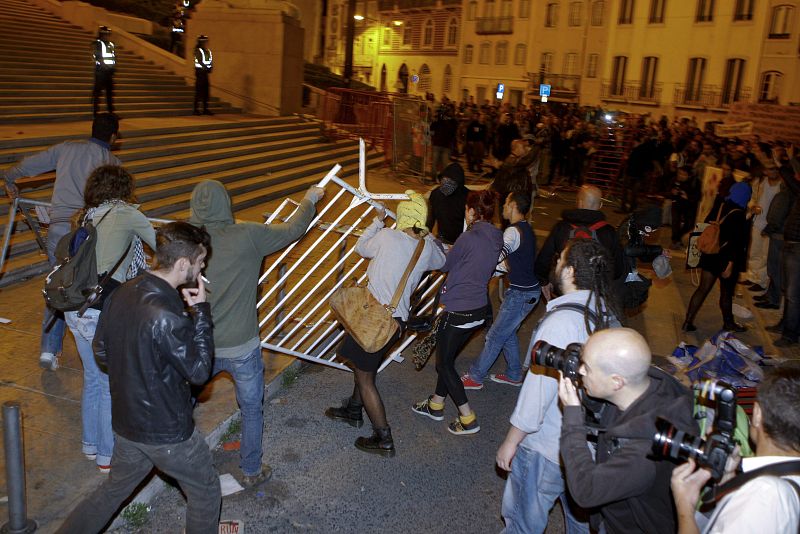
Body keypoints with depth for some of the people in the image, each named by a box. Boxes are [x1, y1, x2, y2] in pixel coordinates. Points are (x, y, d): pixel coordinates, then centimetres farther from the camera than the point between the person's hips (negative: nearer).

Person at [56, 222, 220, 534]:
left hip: (125, 423, 7)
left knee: (113, 491, 29)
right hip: (168, 432, -7)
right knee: (206, 493, 18)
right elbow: (199, 371, -18)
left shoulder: (120, 294, -6)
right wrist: (201, 311, -16)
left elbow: (101, 352, 7)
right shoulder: (168, 318, -32)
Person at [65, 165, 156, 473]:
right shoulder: (126, 214, -6)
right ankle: (109, 456, 22)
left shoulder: (88, 218, 13)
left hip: (75, 308, 7)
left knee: (92, 378, 24)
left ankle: (91, 445, 40)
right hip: (105, 313, -7)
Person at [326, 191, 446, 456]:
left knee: (365, 377, 5)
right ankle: (354, 410, 46)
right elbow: (442, 260, 24)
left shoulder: (387, 236, -13)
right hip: (398, 319, 7)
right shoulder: (427, 249, 0)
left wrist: (377, 222, 21)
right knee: (363, 364, 28)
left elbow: (361, 247, 8)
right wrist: (427, 235, 27)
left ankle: (383, 440, 10)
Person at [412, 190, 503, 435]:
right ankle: (436, 405, 39)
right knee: (448, 358, 23)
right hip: (479, 310, 8)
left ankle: (468, 419, 11)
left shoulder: (468, 238, -20)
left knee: (444, 363, 8)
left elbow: (445, 265, -6)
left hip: (458, 311, -8)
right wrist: (450, 250, 14)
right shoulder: (495, 239, 3)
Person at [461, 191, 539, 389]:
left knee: (495, 336, 1)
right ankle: (514, 375, 32)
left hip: (520, 294, -9)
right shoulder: (527, 229, 11)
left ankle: (475, 377, 11)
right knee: (507, 333, 21)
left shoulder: (513, 231, -19)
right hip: (529, 290, 9)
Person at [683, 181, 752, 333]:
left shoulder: (719, 206, 0)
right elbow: (736, 242, -21)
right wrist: (730, 265, -20)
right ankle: (728, 323, 31)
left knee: (703, 288, 9)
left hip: (710, 255, 6)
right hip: (726, 258, -6)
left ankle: (688, 322, 6)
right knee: (726, 293, 12)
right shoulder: (739, 215, -19)